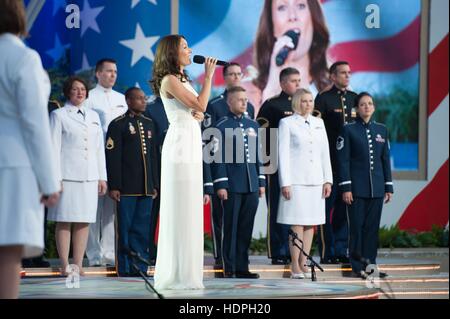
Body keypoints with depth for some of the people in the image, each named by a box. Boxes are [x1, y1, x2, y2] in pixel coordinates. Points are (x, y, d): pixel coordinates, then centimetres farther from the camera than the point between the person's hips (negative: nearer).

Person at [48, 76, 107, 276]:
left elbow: (99, 148, 17)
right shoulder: (58, 115, 3)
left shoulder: (93, 116, 17)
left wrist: (102, 177, 11)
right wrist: (55, 178, -10)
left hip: (90, 177, 4)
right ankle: (65, 265, -3)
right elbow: (54, 147, -2)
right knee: (64, 221, -4)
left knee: (84, 221, 1)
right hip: (68, 175, -4)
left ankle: (78, 264, 4)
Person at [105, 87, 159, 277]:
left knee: (142, 229, 6)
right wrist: (114, 186, -12)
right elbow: (112, 157, -6)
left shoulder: (149, 124, 17)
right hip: (127, 188, -5)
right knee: (126, 229, -1)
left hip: (146, 188, 5)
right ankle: (126, 268, 4)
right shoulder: (118, 125, -2)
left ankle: (140, 267, 10)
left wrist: (155, 184, 14)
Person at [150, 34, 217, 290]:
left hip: (192, 147, 9)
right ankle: (179, 275, -5)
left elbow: (199, 111, 20)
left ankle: (185, 273, 14)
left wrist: (198, 113, -3)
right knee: (181, 208, -8)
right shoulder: (169, 80, -9)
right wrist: (209, 75, -7)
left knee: (189, 209, 10)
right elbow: (200, 104, -15)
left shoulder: (183, 79, 19)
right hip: (180, 146, -9)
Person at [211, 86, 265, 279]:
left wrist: (261, 182, 12)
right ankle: (230, 268, 3)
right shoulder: (221, 127, -2)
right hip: (232, 186, -5)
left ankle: (242, 267, 12)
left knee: (246, 227, 6)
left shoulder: (253, 126, 15)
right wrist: (221, 184, -11)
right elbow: (219, 158, -6)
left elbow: (258, 156, 17)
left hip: (252, 186, 5)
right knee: (231, 227, -1)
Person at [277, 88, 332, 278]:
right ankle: (295, 266, -2)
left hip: (316, 181, 5)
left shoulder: (318, 123, 14)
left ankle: (304, 263, 10)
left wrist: (328, 180, 7)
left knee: (311, 223, 4)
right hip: (296, 180, -5)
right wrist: (285, 183, -10)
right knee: (297, 224, -6)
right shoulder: (287, 123, 1)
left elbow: (325, 153, 14)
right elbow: (283, 154, -4)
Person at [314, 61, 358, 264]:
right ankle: (327, 253, 0)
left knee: (344, 207, 8)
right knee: (327, 207, -3)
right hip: (330, 161, -5)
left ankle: (341, 251, 14)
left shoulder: (355, 98, 14)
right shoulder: (323, 99, -3)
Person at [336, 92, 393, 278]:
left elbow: (386, 160, 14)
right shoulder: (349, 130, 0)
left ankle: (370, 263, 10)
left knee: (372, 226, 4)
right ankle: (358, 266, 2)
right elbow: (343, 160, -4)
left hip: (376, 188, 4)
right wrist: (346, 187, -10)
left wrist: (389, 187, 9)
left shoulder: (381, 130, 12)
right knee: (357, 226, -2)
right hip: (357, 187, -4)